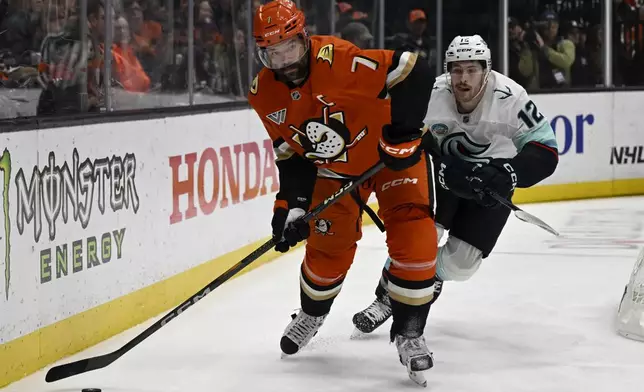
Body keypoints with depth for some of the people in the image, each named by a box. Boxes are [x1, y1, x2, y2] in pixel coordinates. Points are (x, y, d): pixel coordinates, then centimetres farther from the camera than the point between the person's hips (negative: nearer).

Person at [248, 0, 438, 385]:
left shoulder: (338, 58, -34)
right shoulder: (264, 94, -12)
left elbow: (414, 72, -33)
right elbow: (291, 153, 0)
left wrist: (404, 131, -31)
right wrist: (291, 206, -7)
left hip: (394, 152, -5)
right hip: (336, 167, 5)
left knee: (413, 236, -18)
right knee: (328, 246, 4)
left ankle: (409, 332, -4)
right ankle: (312, 314, 35)